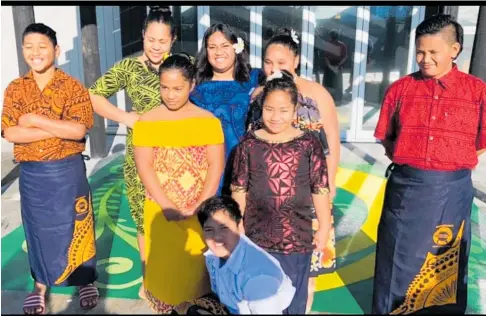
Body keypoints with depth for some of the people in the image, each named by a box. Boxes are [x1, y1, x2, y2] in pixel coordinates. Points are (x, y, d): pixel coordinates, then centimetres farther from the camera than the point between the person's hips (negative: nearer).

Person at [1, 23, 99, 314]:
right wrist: (58, 129, -17)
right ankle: (41, 285, 35)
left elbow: (78, 130, -18)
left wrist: (34, 120, -16)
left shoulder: (73, 87, -6)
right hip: (31, 174, 3)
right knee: (38, 229, 15)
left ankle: (85, 281, 30)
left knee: (75, 228, 10)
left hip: (68, 171, -2)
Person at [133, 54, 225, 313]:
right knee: (164, 267, 12)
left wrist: (198, 207, -16)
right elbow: (144, 167, -8)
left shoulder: (208, 121, -2)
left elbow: (216, 165, -7)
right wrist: (168, 206, -17)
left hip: (199, 213, 0)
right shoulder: (146, 122, -2)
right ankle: (166, 306, 36)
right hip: (160, 212, 0)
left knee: (197, 267, 12)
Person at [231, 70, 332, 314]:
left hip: (297, 237, 0)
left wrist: (324, 228, 0)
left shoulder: (309, 144, -5)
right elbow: (239, 190, 0)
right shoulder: (249, 144, -4)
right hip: (257, 236, 1)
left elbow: (320, 189, -2)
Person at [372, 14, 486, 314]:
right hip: (405, 187, 1)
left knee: (448, 264, 16)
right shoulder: (400, 88, 0)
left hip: (453, 190, 0)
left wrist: (454, 169, 0)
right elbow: (386, 137, 8)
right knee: (397, 262, 13)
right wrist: (409, 165, 0)